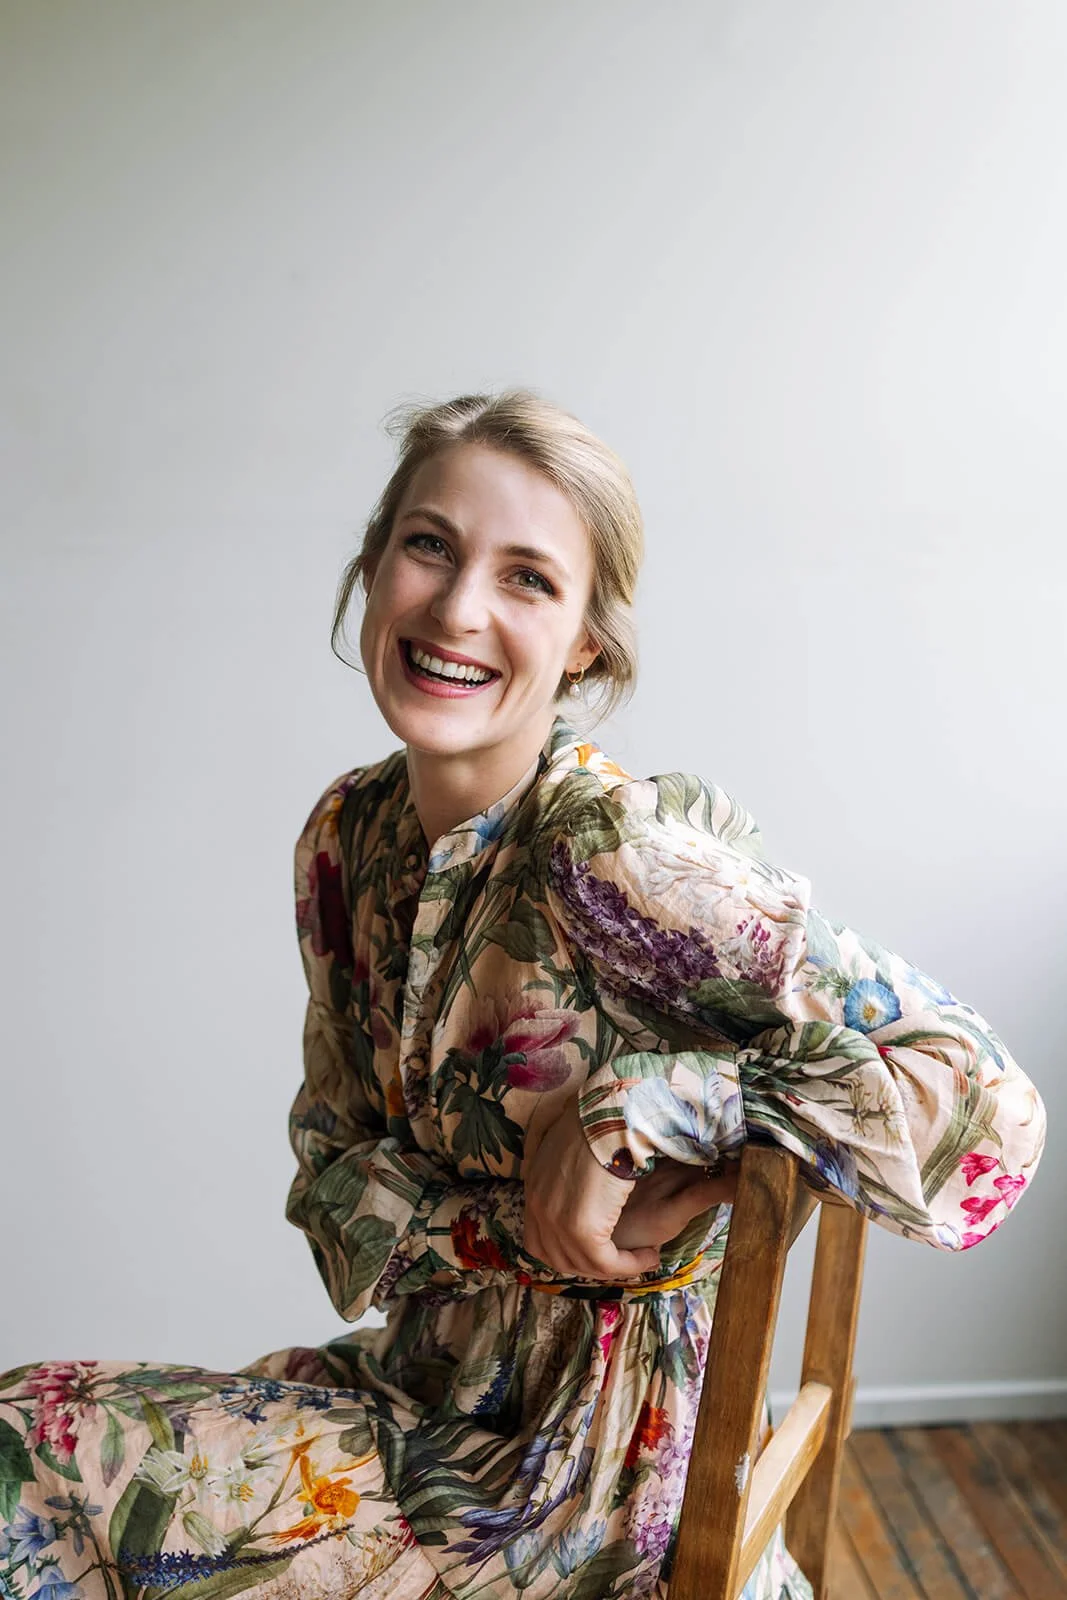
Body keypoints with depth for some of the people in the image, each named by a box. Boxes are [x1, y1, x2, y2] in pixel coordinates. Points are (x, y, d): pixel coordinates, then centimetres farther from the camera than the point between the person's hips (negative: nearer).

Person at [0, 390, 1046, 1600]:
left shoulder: (616, 851, -25)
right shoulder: (346, 836, -3)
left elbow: (985, 1110, -26)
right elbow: (331, 1160, 0)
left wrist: (629, 1105, -28)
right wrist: (519, 1230, -18)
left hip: (575, 1463, -6)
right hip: (421, 1385, 6)